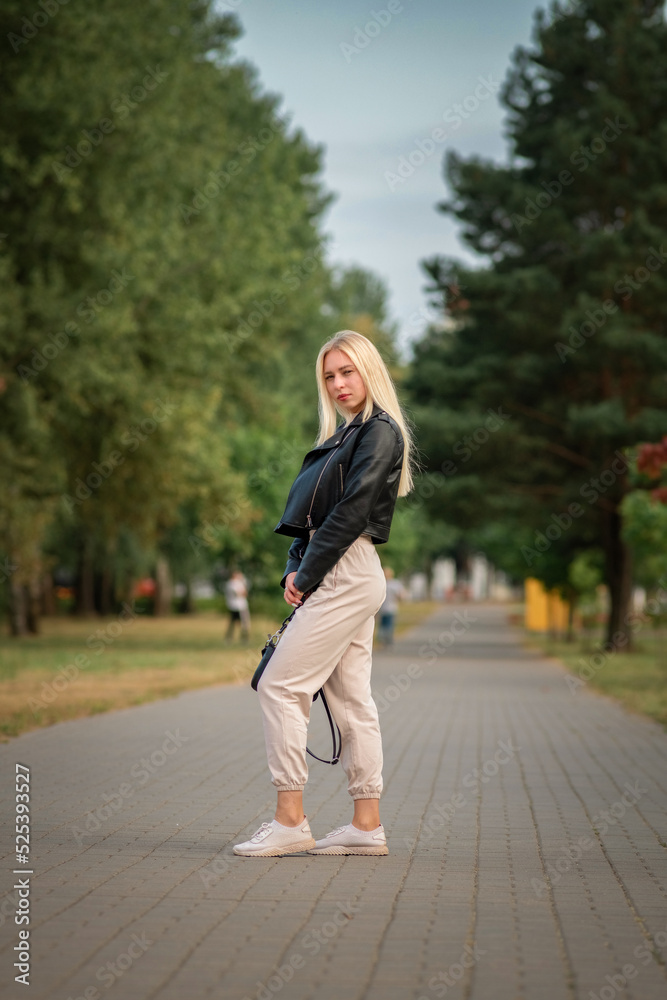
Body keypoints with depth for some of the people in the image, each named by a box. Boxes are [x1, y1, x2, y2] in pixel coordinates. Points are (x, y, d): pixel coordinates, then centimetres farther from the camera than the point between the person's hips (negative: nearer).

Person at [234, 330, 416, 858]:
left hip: (348, 574, -10)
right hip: (345, 578, 10)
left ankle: (290, 820, -9)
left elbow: (352, 511, -17)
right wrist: (294, 571, 4)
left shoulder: (380, 432, -8)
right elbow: (313, 512, 18)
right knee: (351, 699, 8)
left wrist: (308, 574, -13)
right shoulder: (346, 434, 21)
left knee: (280, 684, -11)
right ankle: (367, 825, 10)